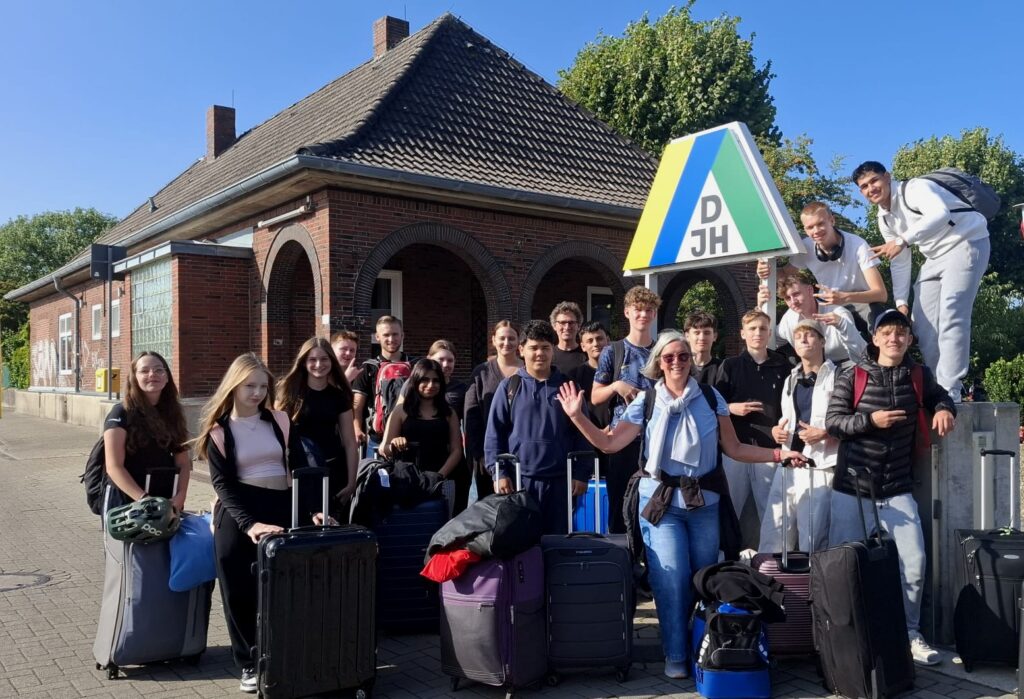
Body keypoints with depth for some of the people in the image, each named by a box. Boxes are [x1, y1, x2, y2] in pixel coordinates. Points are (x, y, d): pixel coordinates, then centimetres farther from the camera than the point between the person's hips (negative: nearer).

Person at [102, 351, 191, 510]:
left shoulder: (173, 413, 8)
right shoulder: (121, 414, -7)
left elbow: (183, 463, 6)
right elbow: (114, 467, -14)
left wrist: (180, 496, -11)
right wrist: (145, 500, -23)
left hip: (166, 504, 5)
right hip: (127, 503, -5)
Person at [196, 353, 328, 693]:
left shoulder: (280, 420, 6)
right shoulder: (218, 430, 0)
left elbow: (300, 468, 4)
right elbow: (222, 484, -7)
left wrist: (314, 509, -10)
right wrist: (249, 524, -21)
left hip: (281, 508, 1)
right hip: (238, 514, -1)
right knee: (240, 591, 3)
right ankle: (250, 663, 17)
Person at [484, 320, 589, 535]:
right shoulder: (509, 386, 4)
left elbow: (581, 434, 6)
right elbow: (494, 434, 2)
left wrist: (581, 474, 1)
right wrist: (499, 473, -6)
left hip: (559, 480, 1)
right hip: (518, 479, -1)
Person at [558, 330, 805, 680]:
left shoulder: (711, 398, 1)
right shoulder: (646, 401, -1)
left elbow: (734, 448, 3)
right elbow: (609, 443, -6)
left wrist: (778, 453, -7)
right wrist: (577, 416, -16)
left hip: (704, 500, 2)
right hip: (662, 500, -1)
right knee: (671, 579, -4)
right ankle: (676, 655, 13)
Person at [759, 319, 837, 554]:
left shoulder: (836, 377, -4)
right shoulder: (791, 380, 19)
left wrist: (824, 434, -18)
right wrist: (777, 430, 9)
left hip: (819, 466, -6)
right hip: (788, 465, 6)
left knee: (811, 543, -2)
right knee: (772, 536, 5)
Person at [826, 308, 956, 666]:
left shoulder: (919, 376, 3)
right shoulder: (852, 376, -6)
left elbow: (940, 396, 24)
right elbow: (832, 422, -7)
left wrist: (944, 409, 1)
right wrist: (870, 420, -21)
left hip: (898, 491, 2)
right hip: (852, 489, -2)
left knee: (913, 565, -1)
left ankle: (909, 633, 19)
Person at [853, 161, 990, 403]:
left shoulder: (914, 189, -18)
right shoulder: (884, 219, 7)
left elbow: (939, 214, -39)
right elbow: (899, 264, 10)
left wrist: (902, 241, -41)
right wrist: (901, 302, 2)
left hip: (966, 243, -9)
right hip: (937, 256, 9)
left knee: (950, 317, -19)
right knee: (923, 323, 4)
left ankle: (949, 393, -19)